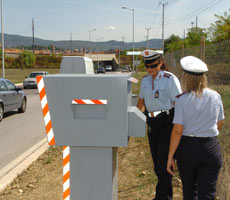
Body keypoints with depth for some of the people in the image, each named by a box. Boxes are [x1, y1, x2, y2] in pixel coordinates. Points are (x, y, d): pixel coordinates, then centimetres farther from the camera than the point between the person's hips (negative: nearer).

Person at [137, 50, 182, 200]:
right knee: (157, 163, 12)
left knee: (163, 162, -7)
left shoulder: (170, 79, -11)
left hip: (168, 121, -6)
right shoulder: (145, 80, 8)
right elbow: (141, 102, 20)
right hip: (152, 122, 6)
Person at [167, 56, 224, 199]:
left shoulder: (182, 100, -13)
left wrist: (170, 156, -8)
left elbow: (178, 130, -15)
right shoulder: (216, 96, -2)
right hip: (211, 148, 2)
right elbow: (219, 125, 9)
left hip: (187, 148, -1)